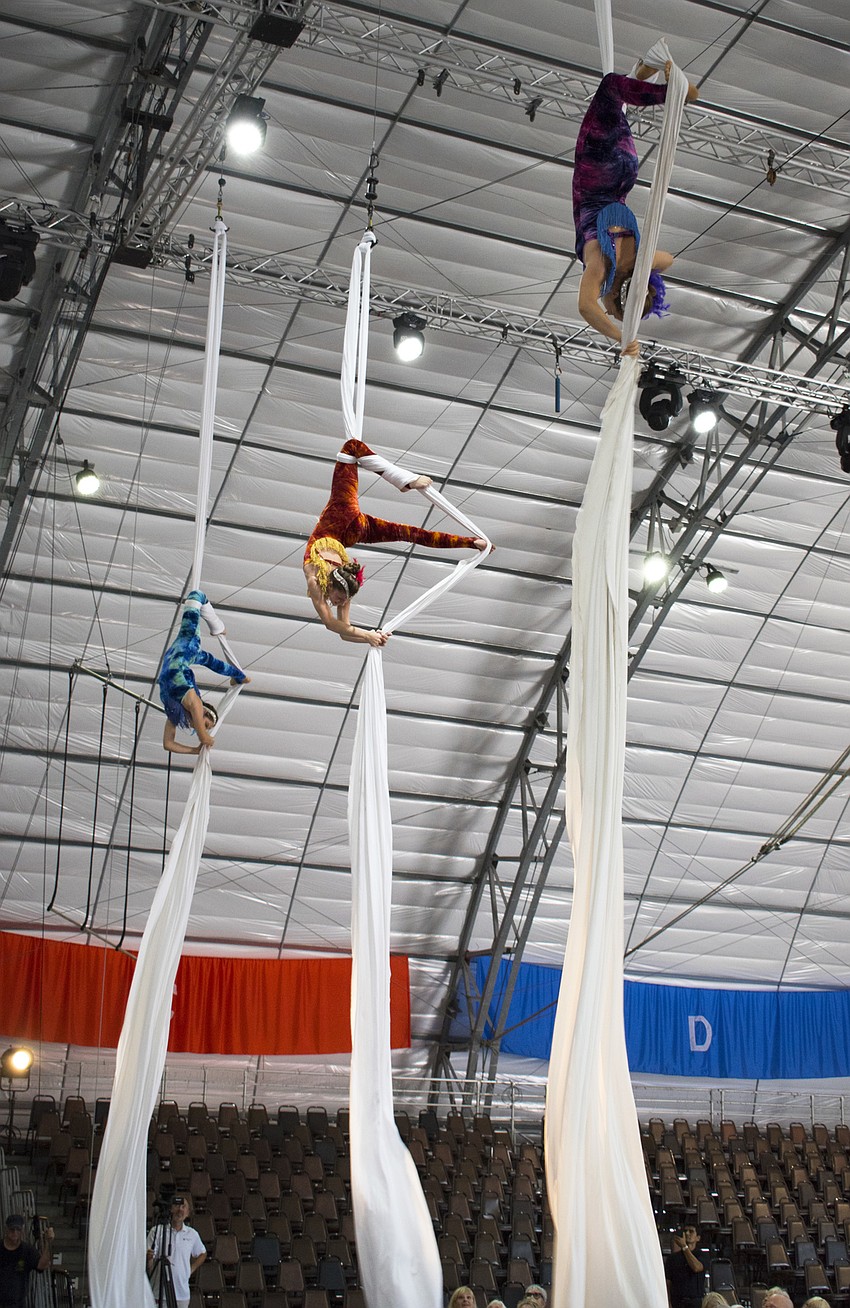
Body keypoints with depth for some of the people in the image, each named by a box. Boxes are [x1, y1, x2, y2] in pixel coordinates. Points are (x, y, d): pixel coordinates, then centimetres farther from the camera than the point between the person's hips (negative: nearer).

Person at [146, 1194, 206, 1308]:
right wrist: (149, 1258, -28)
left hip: (182, 1294, 3)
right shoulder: (157, 1231, -3)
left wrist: (191, 1269, 12)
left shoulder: (192, 1234, 7)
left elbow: (202, 1254, 26)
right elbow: (149, 1267, -6)